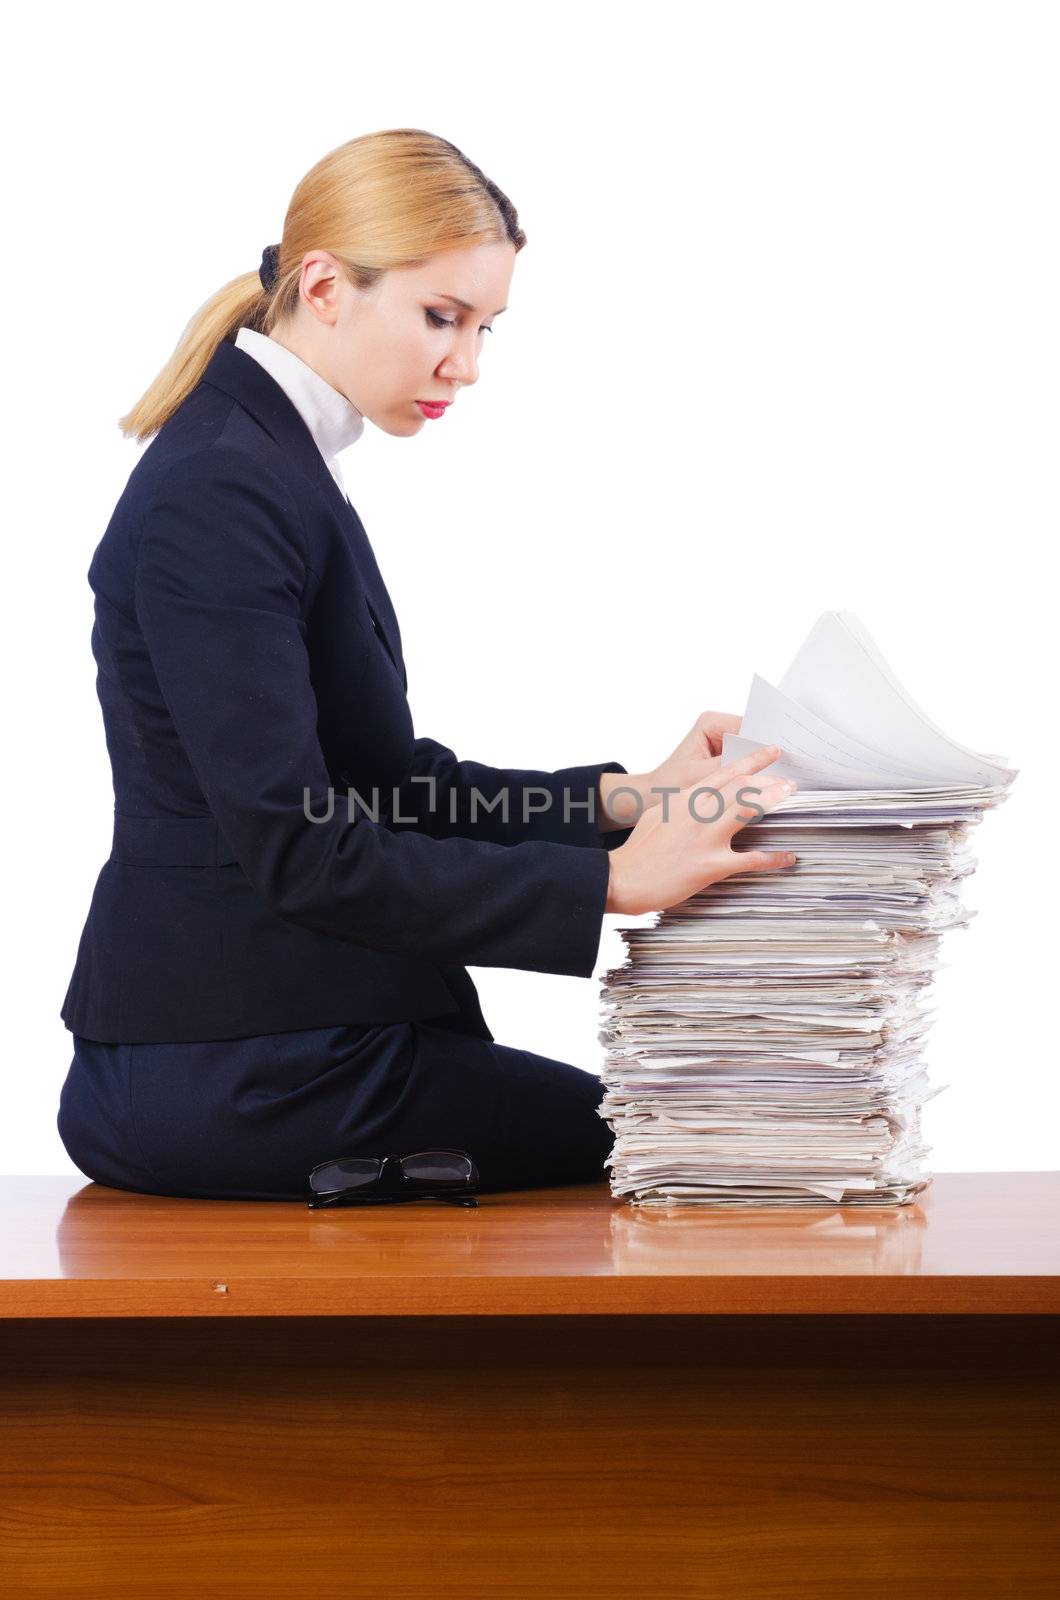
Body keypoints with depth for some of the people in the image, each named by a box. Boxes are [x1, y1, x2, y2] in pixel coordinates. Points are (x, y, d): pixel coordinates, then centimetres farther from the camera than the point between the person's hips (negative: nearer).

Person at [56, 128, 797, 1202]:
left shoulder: (272, 462, 14)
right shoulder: (221, 494, -18)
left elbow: (390, 781, 14)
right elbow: (301, 851, -23)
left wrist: (620, 797, 1)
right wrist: (610, 879, -22)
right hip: (232, 1083, -10)